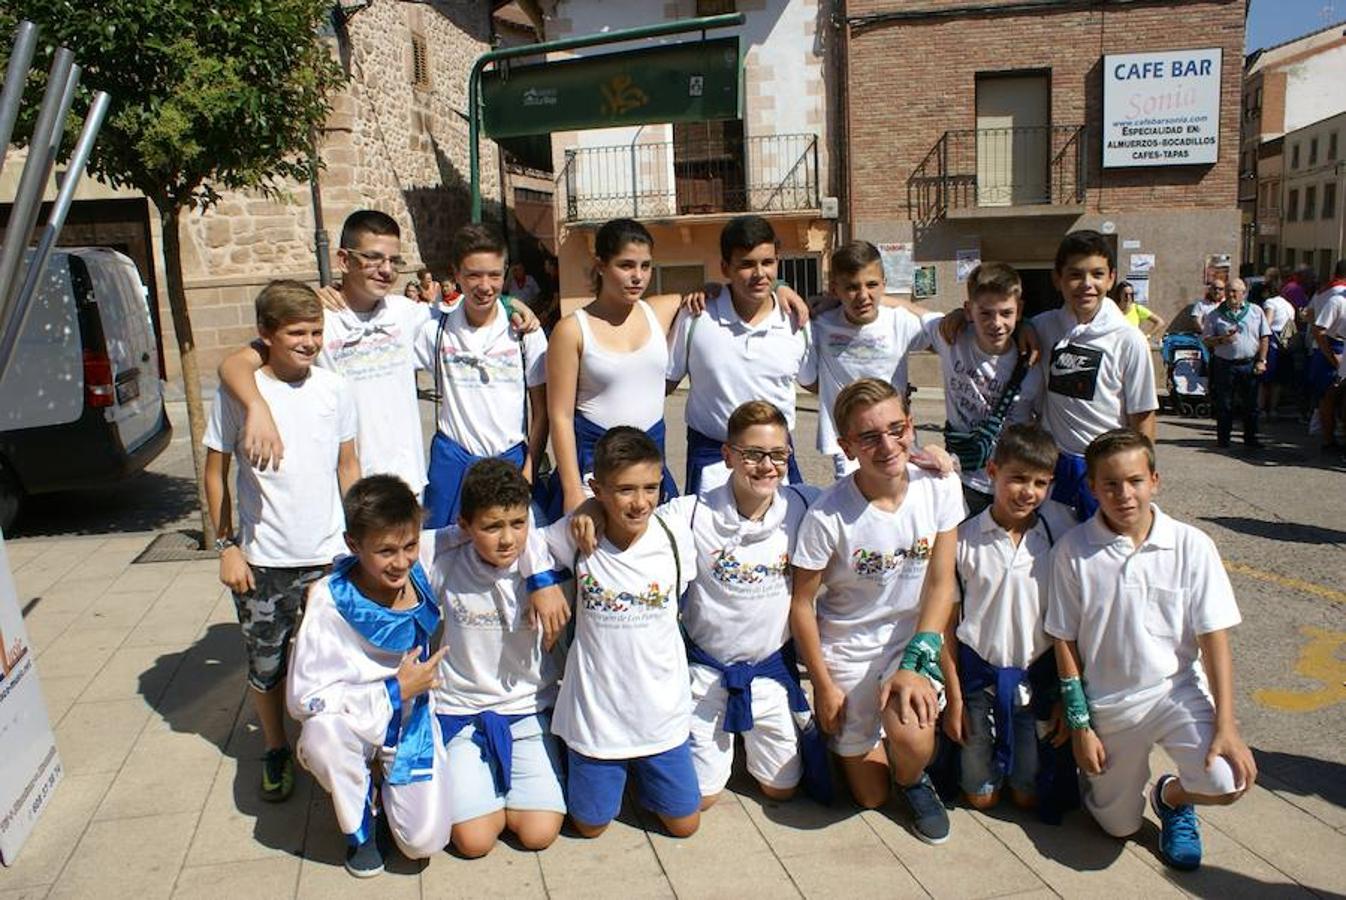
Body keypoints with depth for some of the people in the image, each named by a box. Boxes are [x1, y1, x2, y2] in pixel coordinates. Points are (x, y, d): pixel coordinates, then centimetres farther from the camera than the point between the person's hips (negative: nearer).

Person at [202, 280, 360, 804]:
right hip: (262, 562, -1)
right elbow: (215, 474, 1)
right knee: (266, 666, 12)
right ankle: (276, 752, 34)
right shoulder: (238, 392, -7)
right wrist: (226, 546, -3)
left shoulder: (335, 389, 0)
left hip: (328, 555, 2)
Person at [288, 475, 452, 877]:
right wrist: (394, 692, -24)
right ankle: (360, 825, -5)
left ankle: (387, 782, 21)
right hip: (355, 721, -2)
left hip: (413, 719, 2)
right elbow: (303, 697, -24)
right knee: (322, 732, -38)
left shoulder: (425, 573, -14)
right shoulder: (329, 601, -23)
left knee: (425, 841, -15)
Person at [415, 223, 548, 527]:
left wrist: (530, 468, -3)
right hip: (452, 459, 1)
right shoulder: (435, 329, -1)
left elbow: (541, 409, 2)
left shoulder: (524, 331, -2)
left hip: (512, 457, 0)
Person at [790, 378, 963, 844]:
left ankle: (912, 779, 11)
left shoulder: (940, 488, -15)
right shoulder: (827, 516, -23)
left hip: (913, 640, 1)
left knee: (913, 739, -27)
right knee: (870, 796, 8)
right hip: (847, 648, -1)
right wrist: (825, 687, -6)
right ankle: (851, 737, 42)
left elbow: (940, 587, -9)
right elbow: (801, 605, -12)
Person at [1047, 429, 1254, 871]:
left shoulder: (1192, 546, -10)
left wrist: (1226, 725, -15)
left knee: (1229, 782, -25)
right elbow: (1065, 641, -5)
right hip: (1107, 702, 0)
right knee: (1119, 826, 8)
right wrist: (1079, 724, -6)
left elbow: (1214, 641, -8)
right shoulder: (1072, 550, -12)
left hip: (1178, 690, 0)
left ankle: (1173, 796, 12)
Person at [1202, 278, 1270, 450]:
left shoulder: (1256, 311, 7)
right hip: (1225, 365, -1)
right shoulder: (1216, 315, 4)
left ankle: (1250, 438, 15)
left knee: (1251, 404, 6)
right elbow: (1206, 340, 2)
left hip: (1249, 365, 1)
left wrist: (1261, 361, -1)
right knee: (1224, 405, 3)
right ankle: (1222, 438, 12)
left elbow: (1265, 338, 7)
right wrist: (1221, 340, -17)